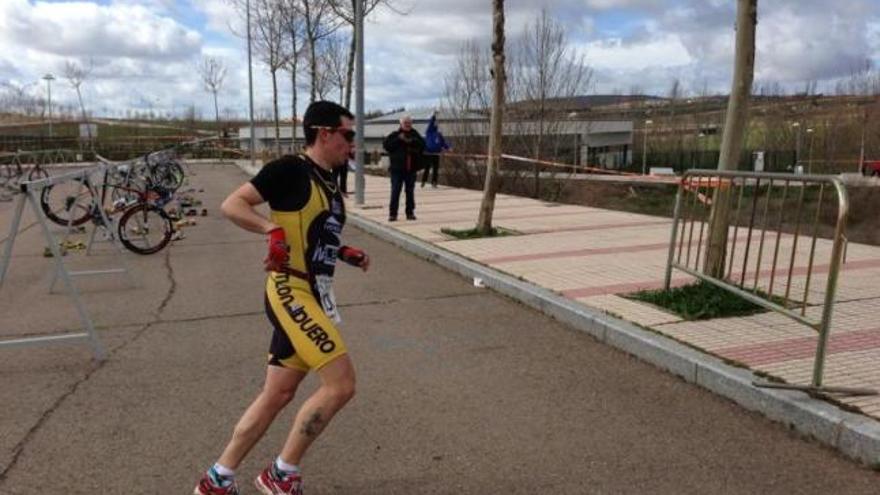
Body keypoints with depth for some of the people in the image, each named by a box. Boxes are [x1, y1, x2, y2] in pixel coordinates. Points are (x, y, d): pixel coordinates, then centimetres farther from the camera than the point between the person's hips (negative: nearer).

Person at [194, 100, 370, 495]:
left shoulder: (328, 184, 17)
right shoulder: (291, 170, -9)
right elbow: (232, 205, -13)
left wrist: (346, 254, 10)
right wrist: (273, 230, -26)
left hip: (312, 298, 9)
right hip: (292, 293, -9)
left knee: (277, 394, 13)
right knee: (341, 384, -12)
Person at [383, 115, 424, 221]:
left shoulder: (415, 135, 8)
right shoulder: (395, 135, 1)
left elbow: (423, 145, -2)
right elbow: (386, 145, -9)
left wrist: (412, 141, -15)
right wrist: (398, 139, -16)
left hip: (411, 169, 3)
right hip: (397, 168, -3)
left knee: (410, 191, 9)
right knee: (395, 191, -3)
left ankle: (410, 212, 17)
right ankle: (392, 213, 1)